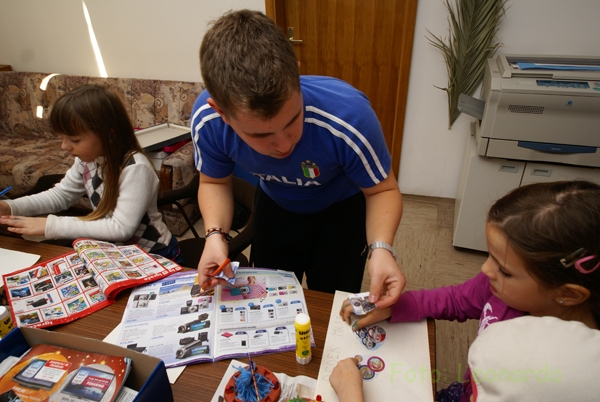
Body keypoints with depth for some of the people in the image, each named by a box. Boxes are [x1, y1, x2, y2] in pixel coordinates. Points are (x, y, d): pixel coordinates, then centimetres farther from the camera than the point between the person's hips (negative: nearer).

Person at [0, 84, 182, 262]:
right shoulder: (87, 158, -5)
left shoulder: (135, 168, -28)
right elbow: (61, 194, 11)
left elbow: (121, 228, -30)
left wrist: (52, 226, -27)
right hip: (115, 250, 7)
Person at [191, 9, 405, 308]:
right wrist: (216, 234, -29)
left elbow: (382, 190, -23)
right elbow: (214, 183, -10)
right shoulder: (206, 120, -29)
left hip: (341, 209, -2)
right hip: (274, 207, 3)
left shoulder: (349, 117, -39)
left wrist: (380, 248, -41)